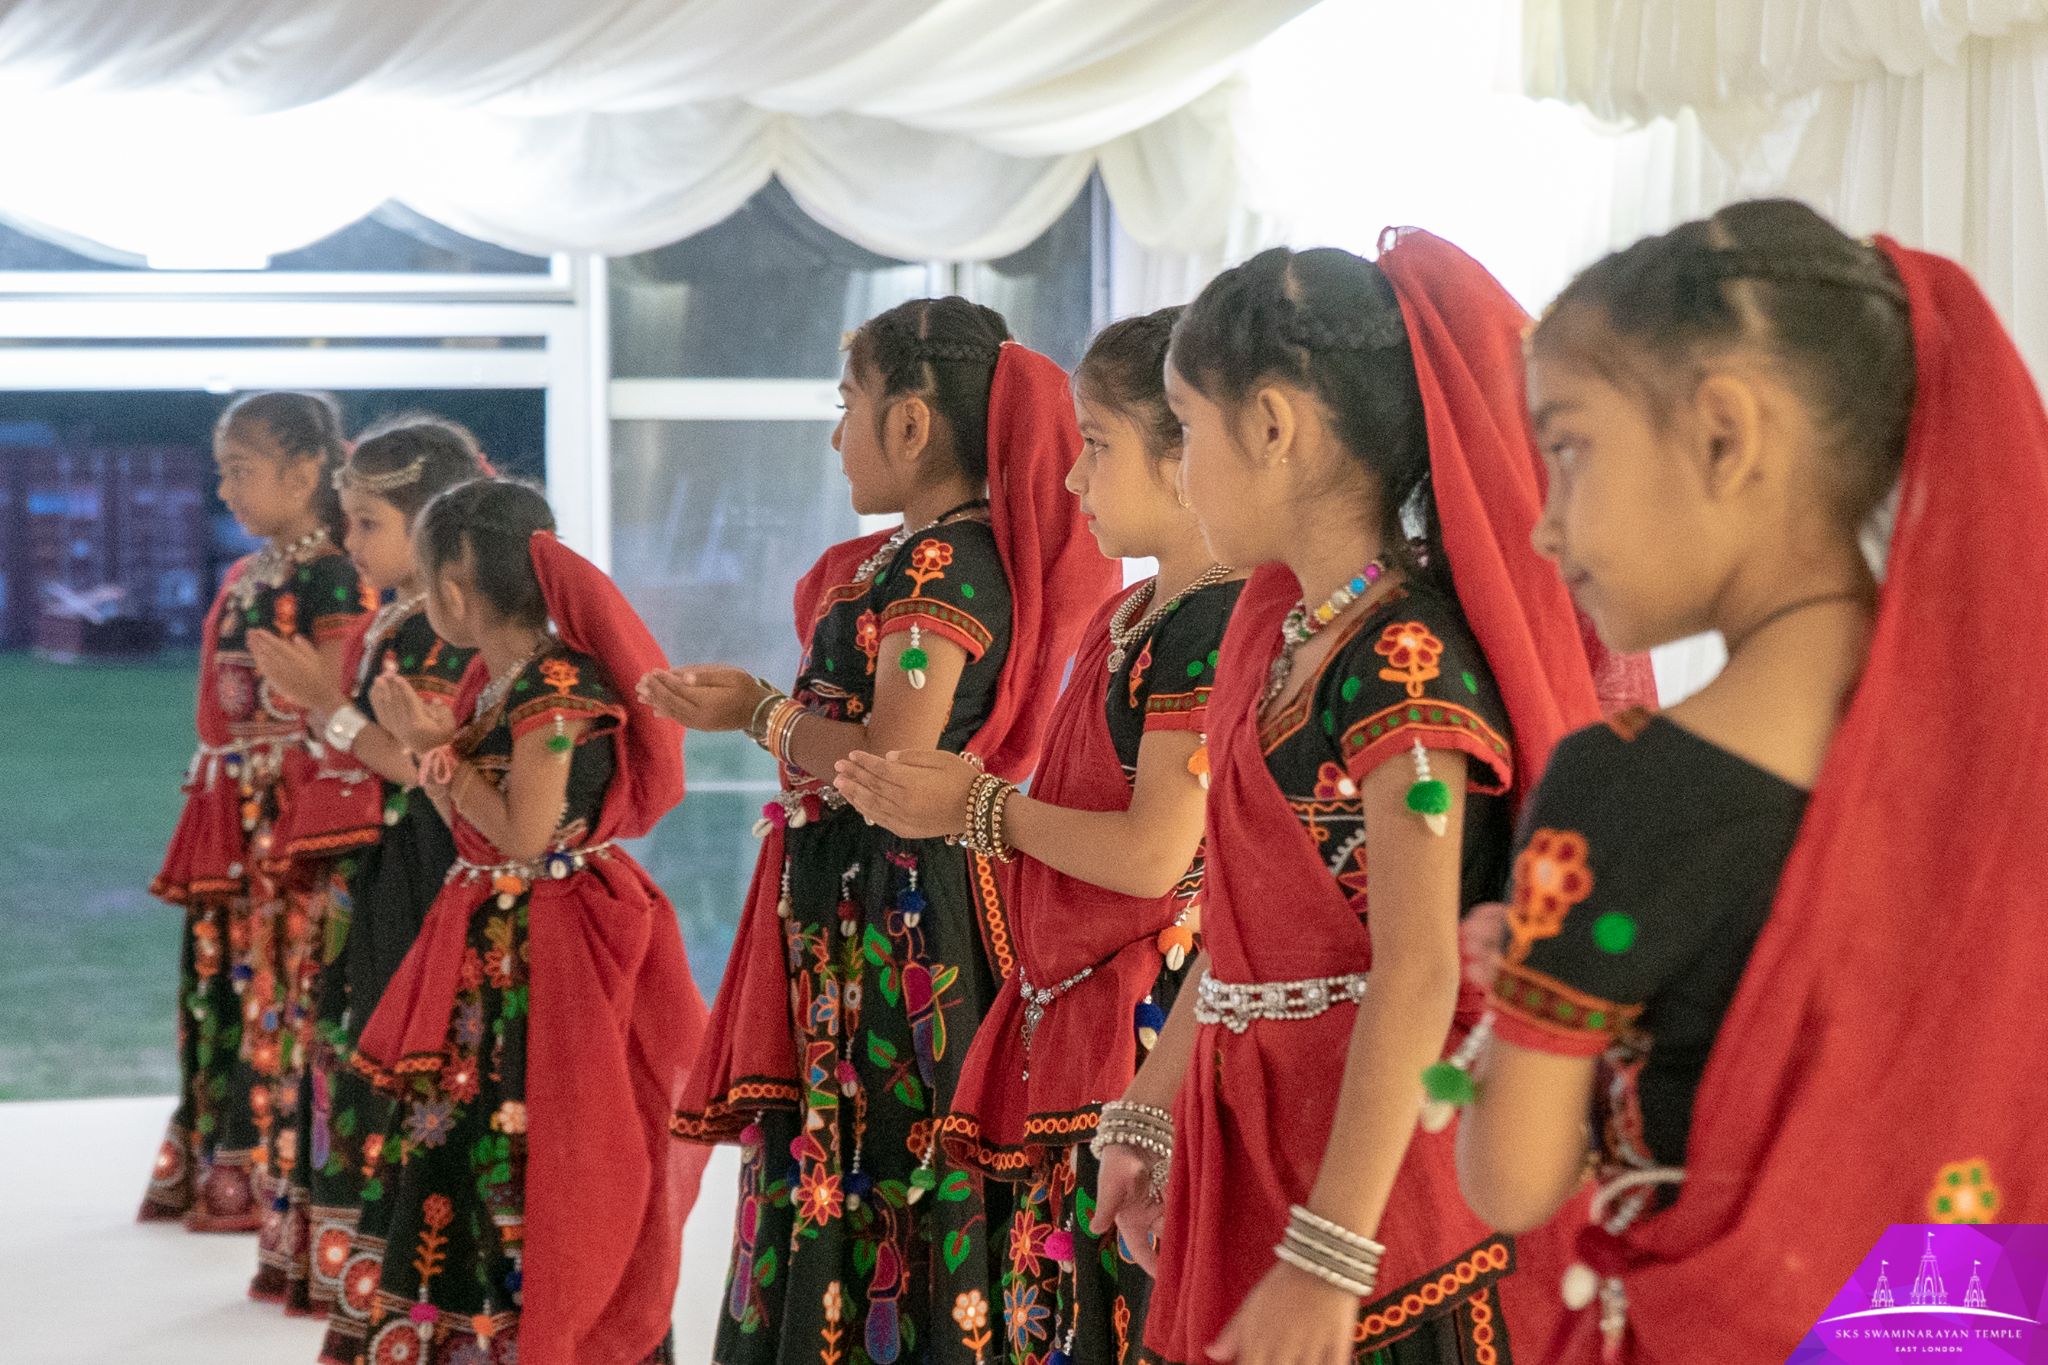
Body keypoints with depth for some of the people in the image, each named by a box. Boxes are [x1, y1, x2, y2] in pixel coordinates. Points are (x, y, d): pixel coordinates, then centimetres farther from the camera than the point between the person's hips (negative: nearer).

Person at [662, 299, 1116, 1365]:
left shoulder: (941, 565, -16)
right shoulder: (954, 554, 15)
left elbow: (892, 762, -22)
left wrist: (758, 715, -9)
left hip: (893, 915, -10)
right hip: (855, 911, 10)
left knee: (867, 1174, -5)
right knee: (830, 1160, 13)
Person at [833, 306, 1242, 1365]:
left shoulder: (1217, 624, -15)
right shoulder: (1126, 617, 16)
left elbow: (1153, 853, -21)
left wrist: (984, 809, -9)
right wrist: (936, 810, 8)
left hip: (1152, 1027, -10)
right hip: (1075, 1009, 10)